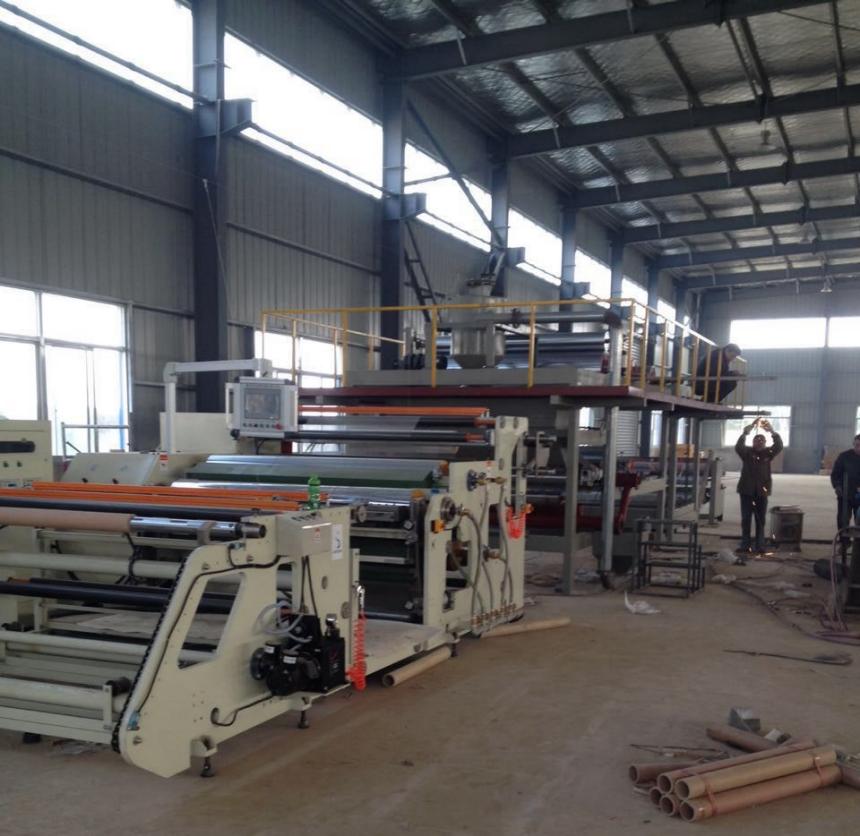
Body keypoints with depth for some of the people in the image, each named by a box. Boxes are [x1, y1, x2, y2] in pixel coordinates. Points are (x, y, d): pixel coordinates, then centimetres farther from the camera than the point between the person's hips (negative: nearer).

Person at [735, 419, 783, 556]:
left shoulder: (768, 453, 4)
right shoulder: (747, 452, 0)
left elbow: (779, 446, -10)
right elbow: (738, 447, -19)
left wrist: (772, 431, -21)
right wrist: (746, 432, -28)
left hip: (762, 492, 1)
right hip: (747, 491, -1)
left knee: (760, 520, 5)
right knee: (746, 520, 1)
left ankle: (760, 547, 8)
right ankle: (745, 546, 6)